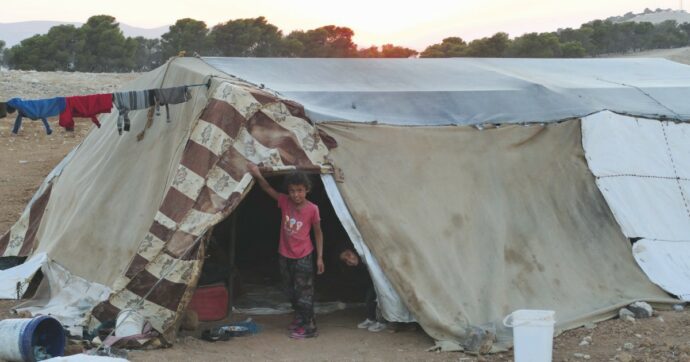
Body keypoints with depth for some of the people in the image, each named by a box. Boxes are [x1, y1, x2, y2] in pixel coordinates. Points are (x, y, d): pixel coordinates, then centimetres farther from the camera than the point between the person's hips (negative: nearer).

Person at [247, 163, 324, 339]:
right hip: (285, 255, 5)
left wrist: (320, 257, -6)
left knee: (303, 291, -3)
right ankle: (299, 318, 35)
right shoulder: (285, 202, -6)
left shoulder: (312, 209, -15)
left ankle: (308, 327, 4)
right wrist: (258, 175, -31)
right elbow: (269, 189, -12)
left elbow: (318, 233, -6)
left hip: (303, 256, -5)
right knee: (290, 290, 17)